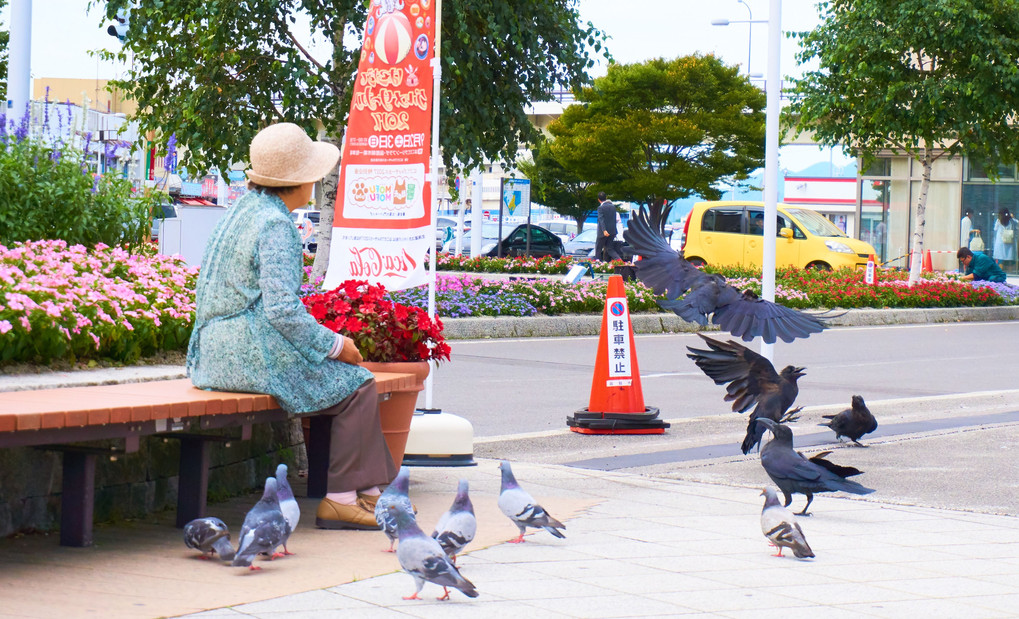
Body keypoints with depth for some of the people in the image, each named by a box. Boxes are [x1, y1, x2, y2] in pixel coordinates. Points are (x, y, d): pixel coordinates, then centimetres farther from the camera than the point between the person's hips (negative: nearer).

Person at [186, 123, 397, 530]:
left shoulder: (241, 212, 15)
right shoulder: (275, 225, -16)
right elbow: (283, 309, -24)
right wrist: (334, 345, -9)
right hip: (255, 355, -10)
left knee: (350, 379, 18)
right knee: (357, 386, -3)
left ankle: (369, 490, 17)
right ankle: (340, 499, -1)